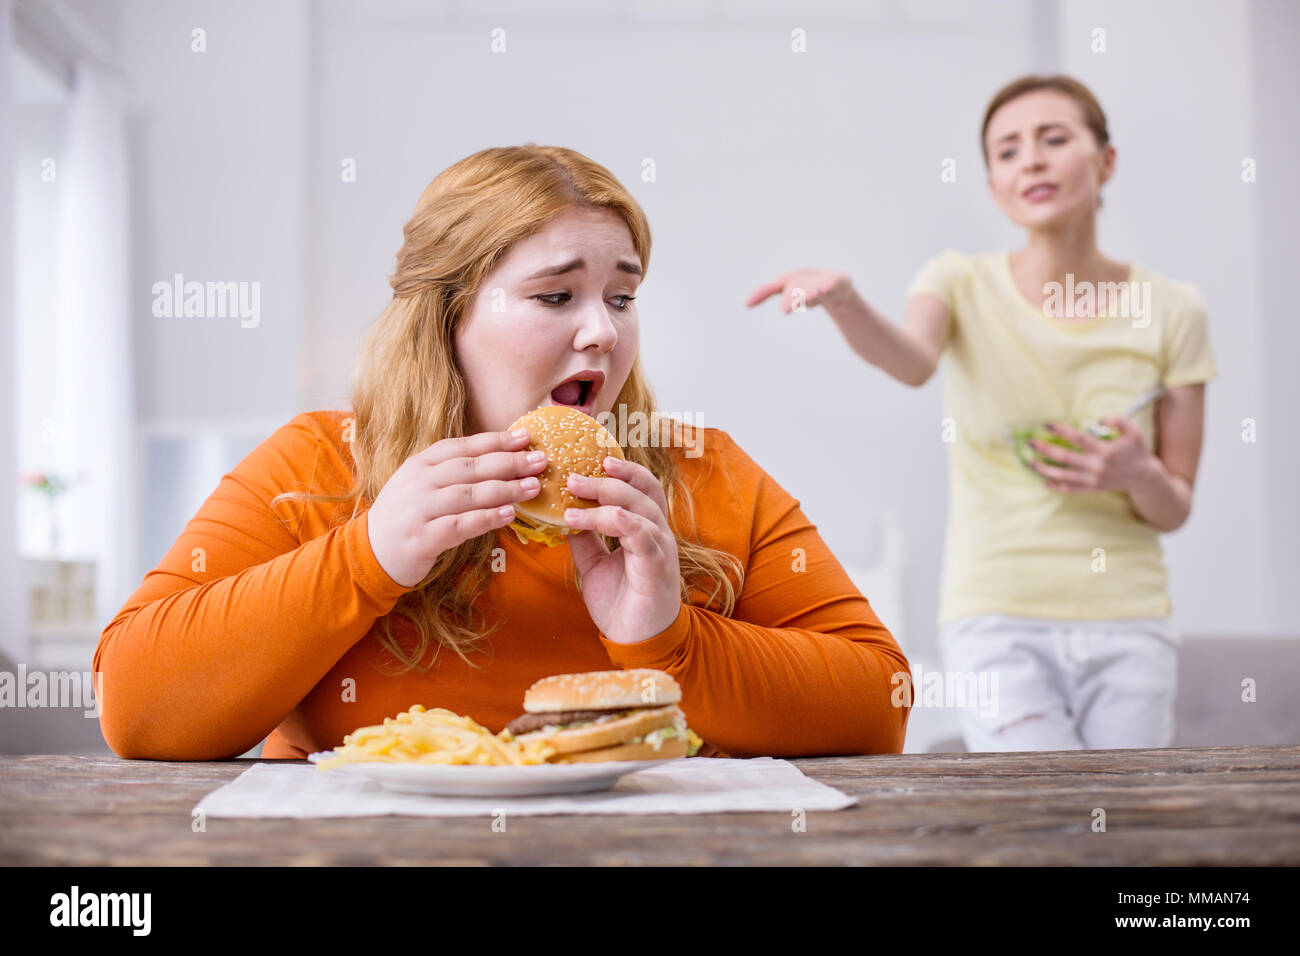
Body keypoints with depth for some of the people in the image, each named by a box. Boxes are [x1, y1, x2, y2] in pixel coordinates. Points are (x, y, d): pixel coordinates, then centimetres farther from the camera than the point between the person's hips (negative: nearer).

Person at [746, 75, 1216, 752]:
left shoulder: (1168, 310, 4)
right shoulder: (965, 284, 1)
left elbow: (1174, 509, 8)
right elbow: (912, 362, -25)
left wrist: (1138, 475, -14)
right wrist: (843, 300, -45)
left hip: (1127, 625, 2)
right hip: (997, 619, -2)